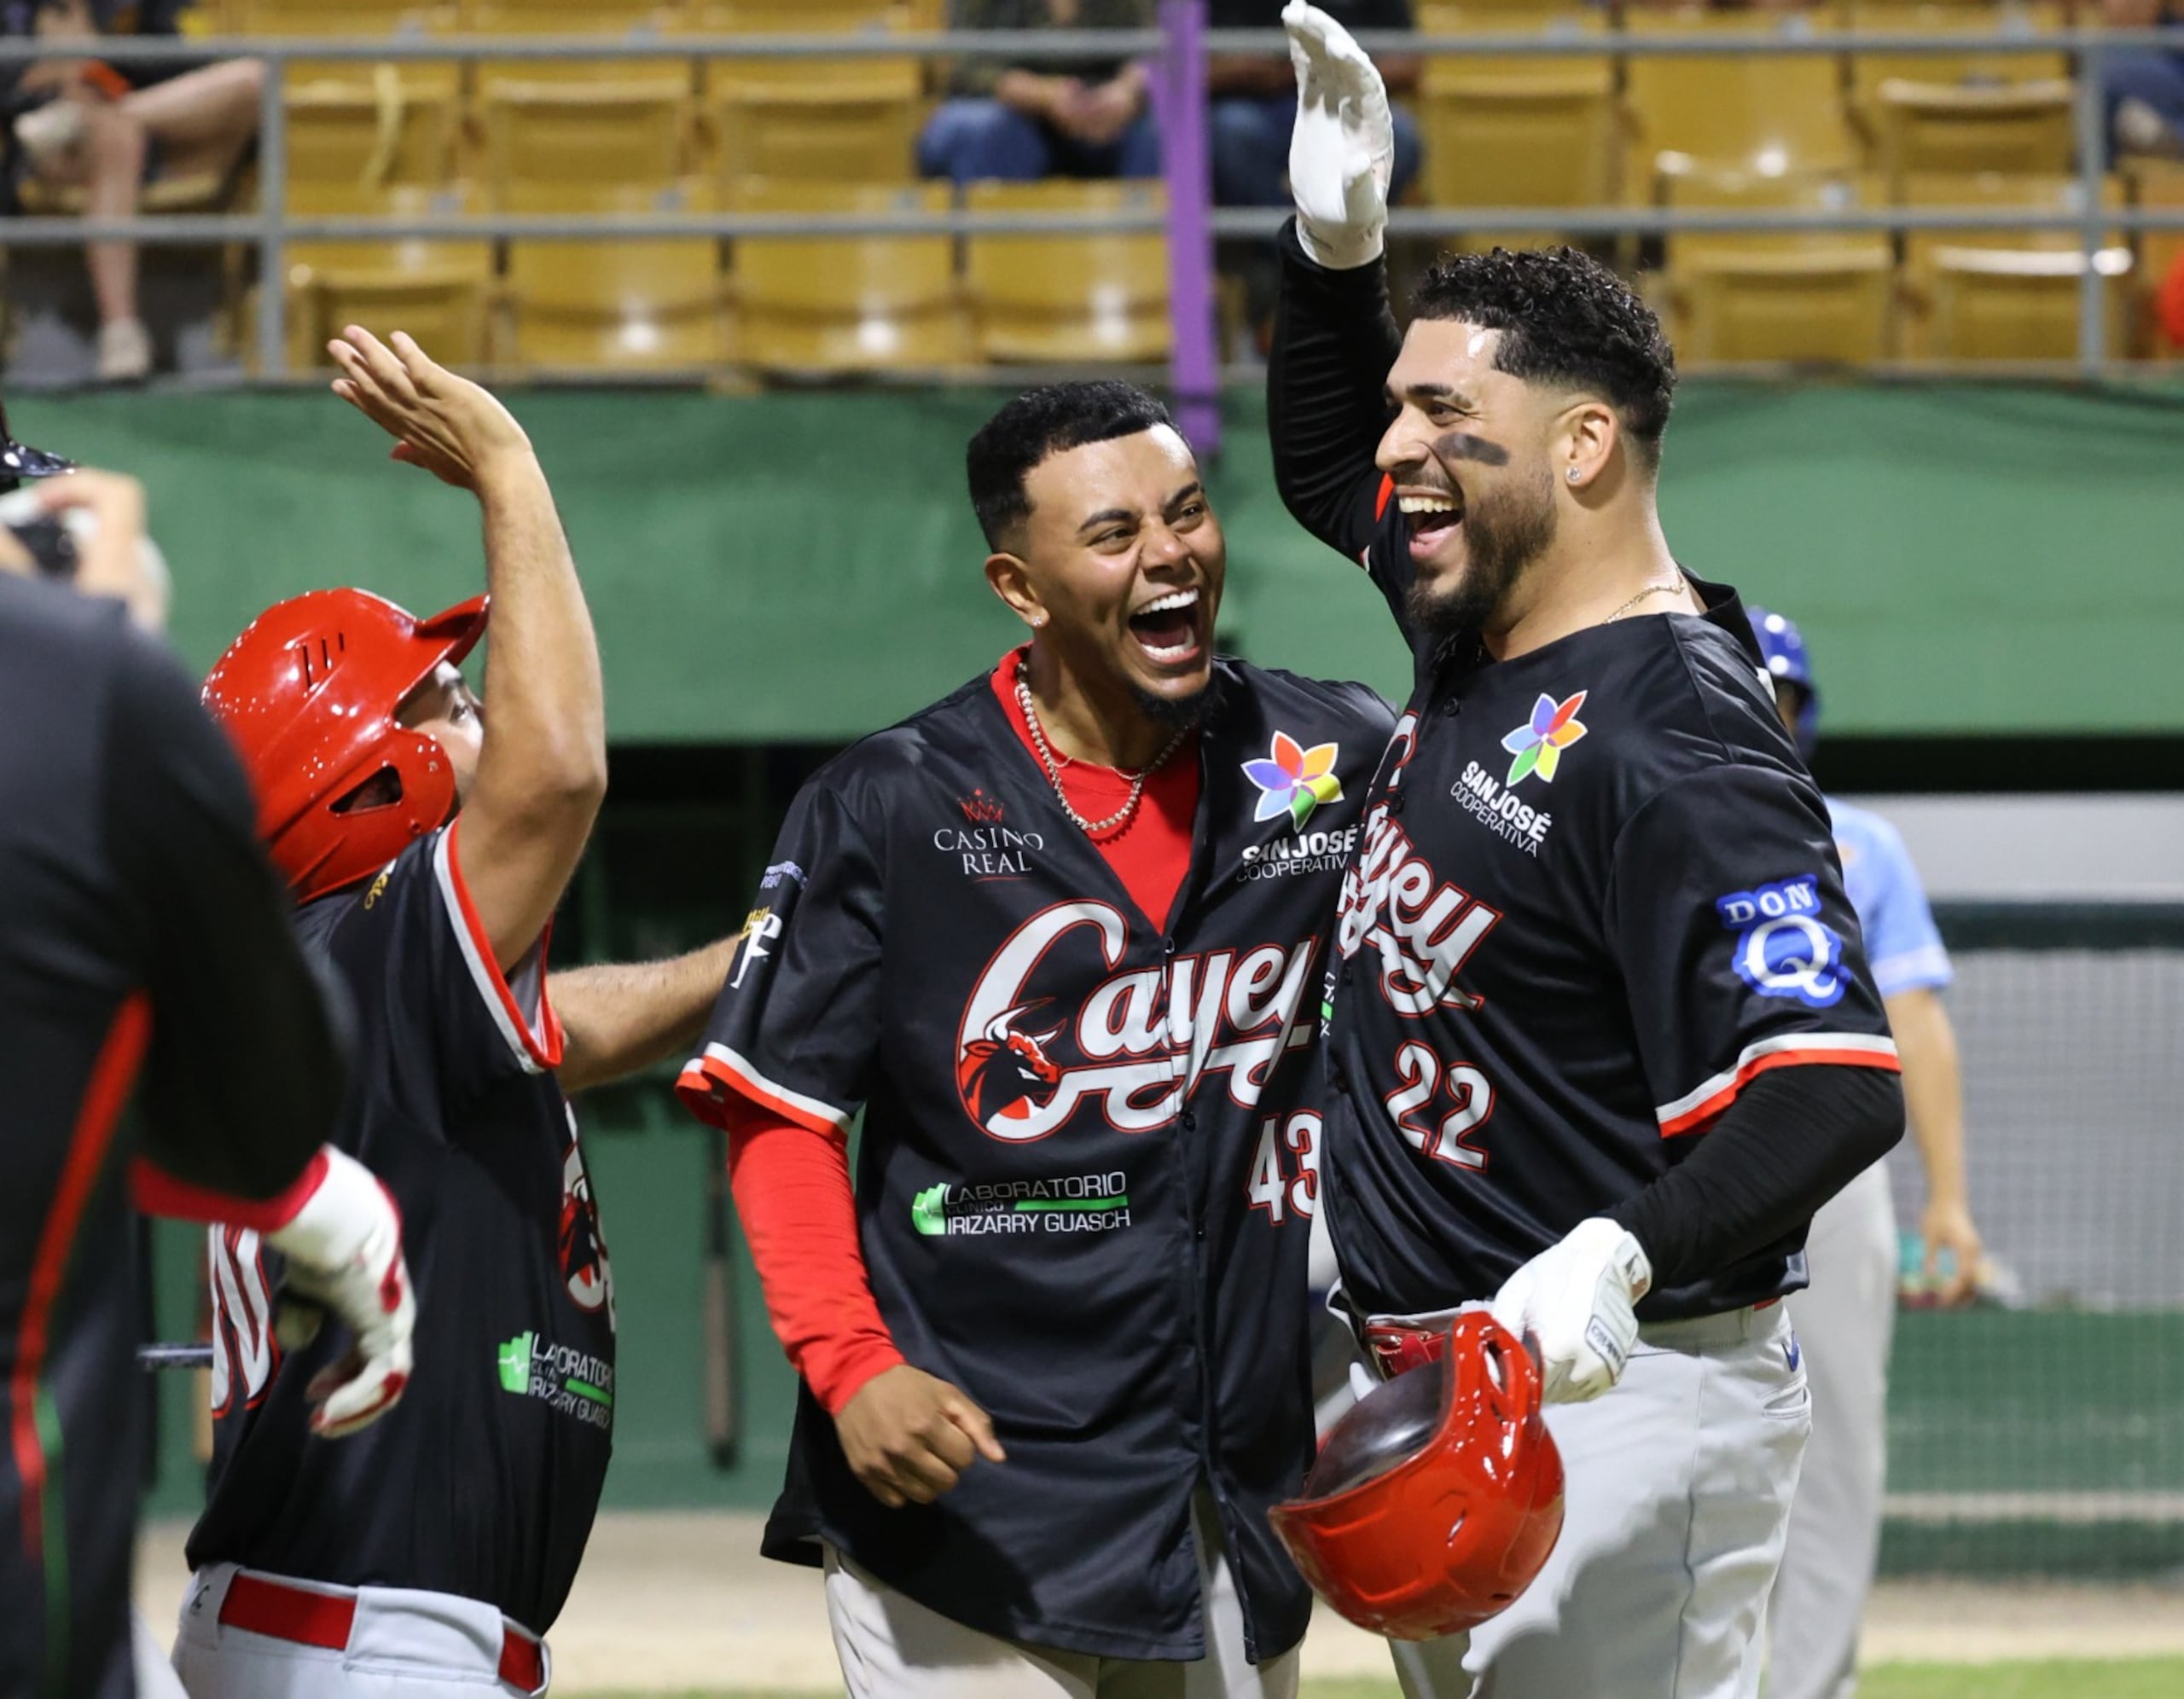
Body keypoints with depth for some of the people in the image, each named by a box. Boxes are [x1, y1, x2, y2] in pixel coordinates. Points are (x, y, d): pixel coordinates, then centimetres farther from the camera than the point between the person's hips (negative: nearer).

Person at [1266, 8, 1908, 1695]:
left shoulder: (1671, 747, -21)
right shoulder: (1481, 636, 9)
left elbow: (1838, 1082, -30)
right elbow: (1326, 463, 31)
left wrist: (1623, 1257, -45)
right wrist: (1337, 244, 14)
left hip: (1622, 1410, -10)